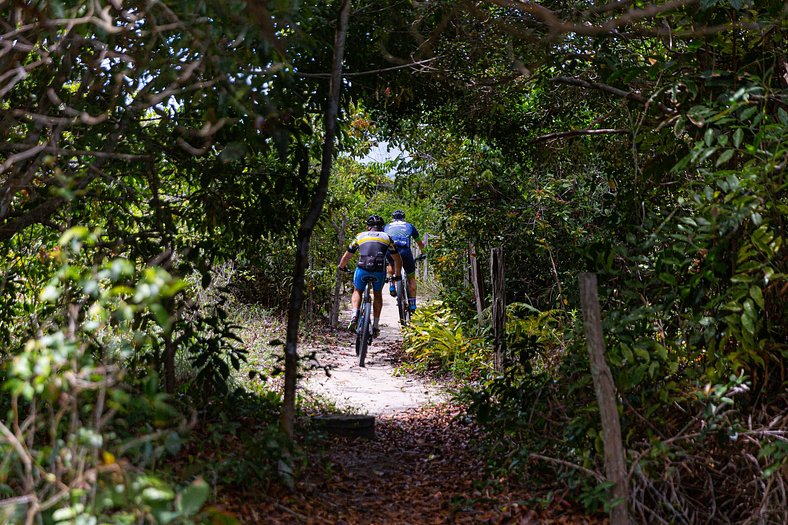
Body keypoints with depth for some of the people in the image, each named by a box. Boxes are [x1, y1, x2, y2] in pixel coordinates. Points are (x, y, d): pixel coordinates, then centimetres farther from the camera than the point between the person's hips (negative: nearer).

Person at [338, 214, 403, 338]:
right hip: (379, 271, 0)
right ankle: (375, 326, 21)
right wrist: (397, 275, 35)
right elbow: (398, 260, 19)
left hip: (362, 269, 0)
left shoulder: (360, 236, 20)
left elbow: (346, 257, 24)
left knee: (357, 292, 25)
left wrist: (341, 267, 44)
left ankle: (355, 315, -1)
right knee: (377, 294, 26)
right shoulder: (386, 237, 20)